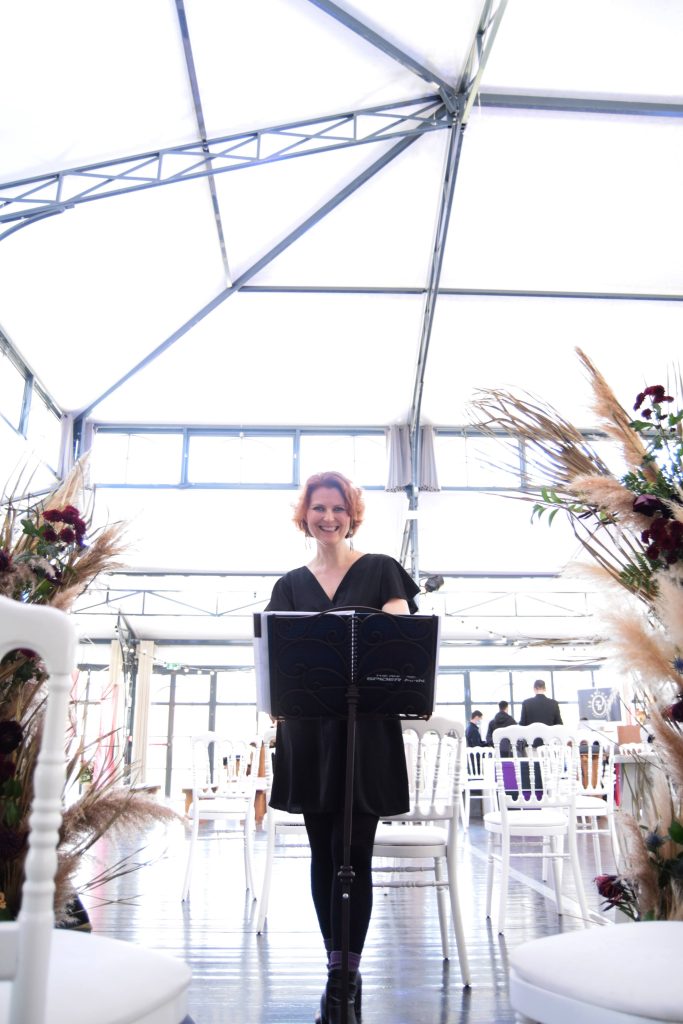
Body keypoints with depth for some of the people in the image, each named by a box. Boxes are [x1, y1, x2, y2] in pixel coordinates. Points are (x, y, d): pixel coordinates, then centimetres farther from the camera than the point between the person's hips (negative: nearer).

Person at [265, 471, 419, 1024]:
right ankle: (343, 971, 24)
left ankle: (344, 977, 9)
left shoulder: (381, 571, 4)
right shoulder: (291, 584, 14)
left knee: (351, 853, -3)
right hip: (308, 728, 4)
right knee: (323, 852, 10)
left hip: (366, 727, -3)